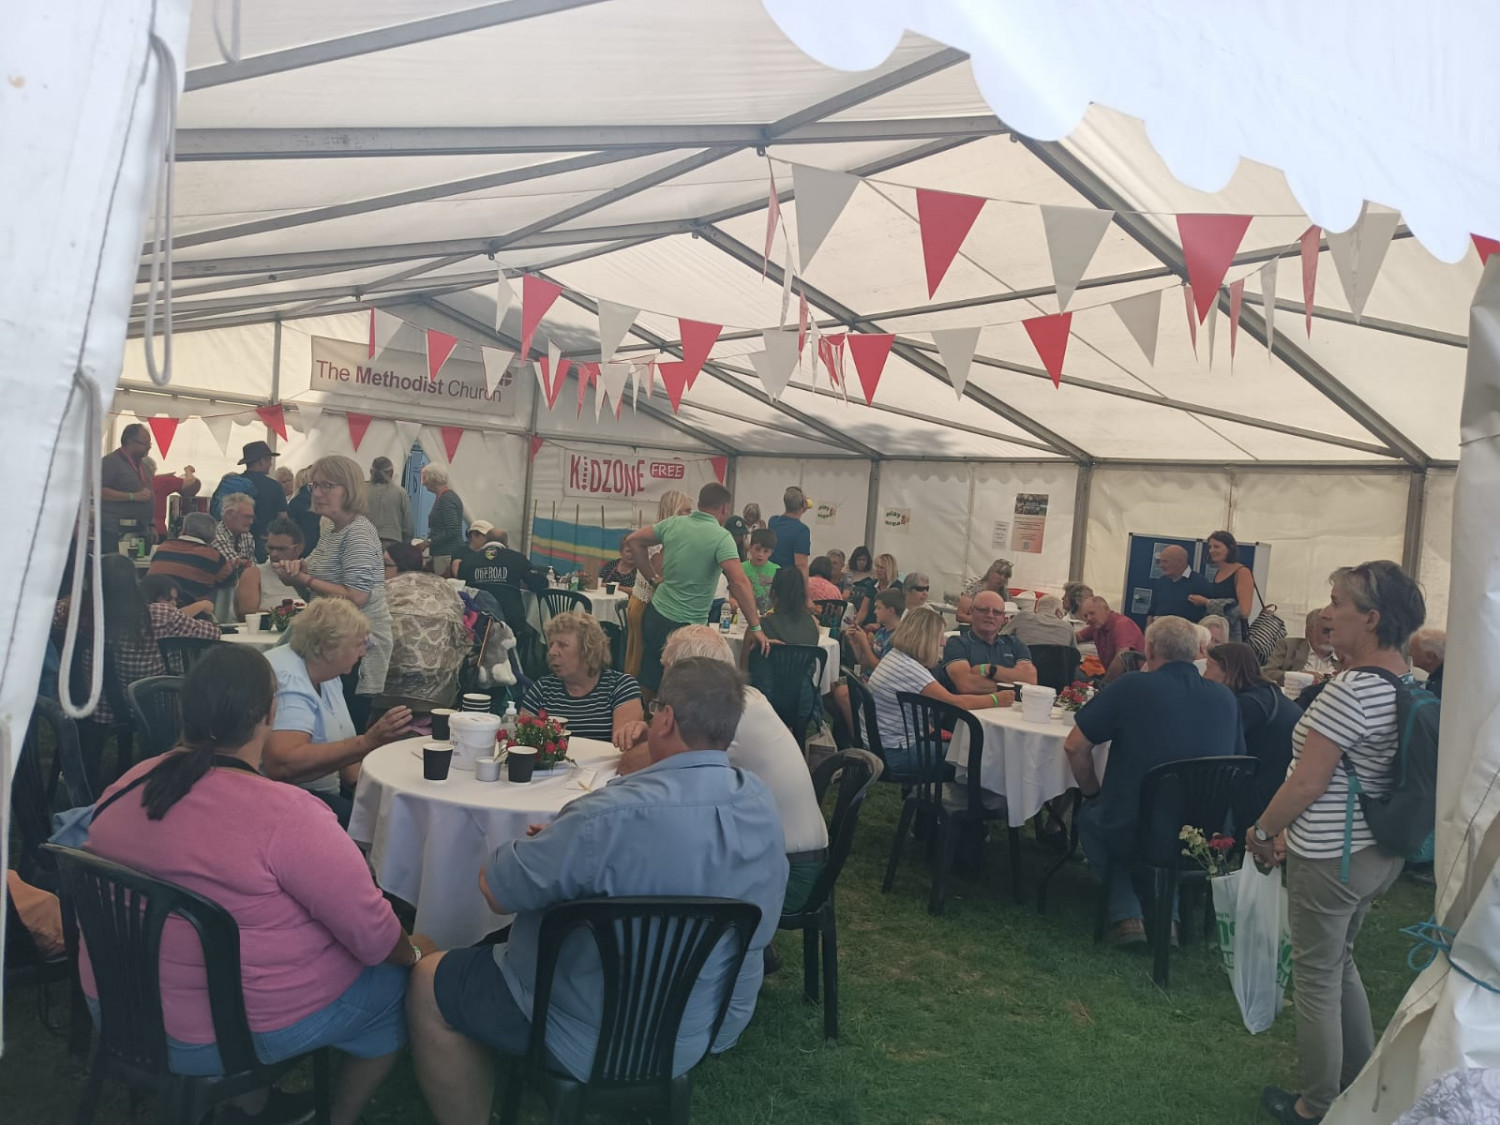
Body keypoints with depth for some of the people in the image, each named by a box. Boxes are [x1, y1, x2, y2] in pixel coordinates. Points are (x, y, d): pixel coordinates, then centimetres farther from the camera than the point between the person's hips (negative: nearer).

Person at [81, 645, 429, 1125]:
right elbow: (371, 932, -20)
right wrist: (414, 950, -1)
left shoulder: (127, 785, -5)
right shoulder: (285, 814, -27)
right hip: (232, 1032, -7)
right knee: (394, 984, 12)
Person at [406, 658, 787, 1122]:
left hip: (601, 1043, -7)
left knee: (428, 986, 11)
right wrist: (568, 842, 2)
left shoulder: (613, 815, -33)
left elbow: (494, 889, -20)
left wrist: (549, 843, 0)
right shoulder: (763, 803, -9)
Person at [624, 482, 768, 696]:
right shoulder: (721, 537, -15)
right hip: (686, 626, -6)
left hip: (655, 614, 6)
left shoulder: (673, 523, 2)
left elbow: (634, 540, 12)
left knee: (649, 685, 19)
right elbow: (739, 582, -25)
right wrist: (755, 627, -20)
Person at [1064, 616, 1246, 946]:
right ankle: (1167, 912, 16)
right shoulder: (1225, 699, 2)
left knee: (1090, 815, 27)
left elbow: (1075, 746, -6)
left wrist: (1093, 794, 10)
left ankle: (1128, 913, 11)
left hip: (1131, 832, -4)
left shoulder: (1131, 687, -10)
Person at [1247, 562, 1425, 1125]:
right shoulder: (1410, 683, 3)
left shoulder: (1351, 689, -26)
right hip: (1382, 852, 9)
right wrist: (1294, 830, 12)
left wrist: (1260, 831, -7)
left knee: (1317, 978, 8)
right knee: (1339, 961, 26)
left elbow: (1306, 784, -23)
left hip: (1332, 861, -9)